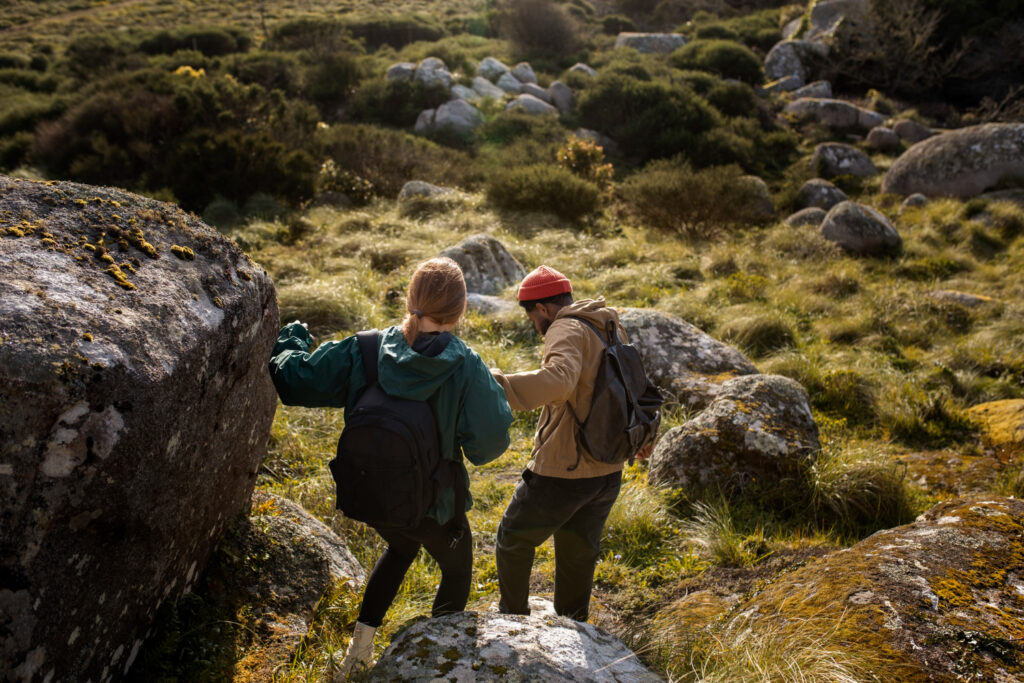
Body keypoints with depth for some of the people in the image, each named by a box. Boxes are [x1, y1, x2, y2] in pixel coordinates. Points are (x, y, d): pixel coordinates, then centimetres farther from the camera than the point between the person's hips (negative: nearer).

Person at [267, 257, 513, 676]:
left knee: (400, 549, 36)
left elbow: (295, 383, -9)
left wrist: (290, 341, 10)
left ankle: (360, 647, 34)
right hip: (433, 503, -4)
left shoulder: (362, 351, -14)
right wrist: (493, 392, -5)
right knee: (457, 571, 27)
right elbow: (489, 441, -24)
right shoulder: (466, 368, -22)